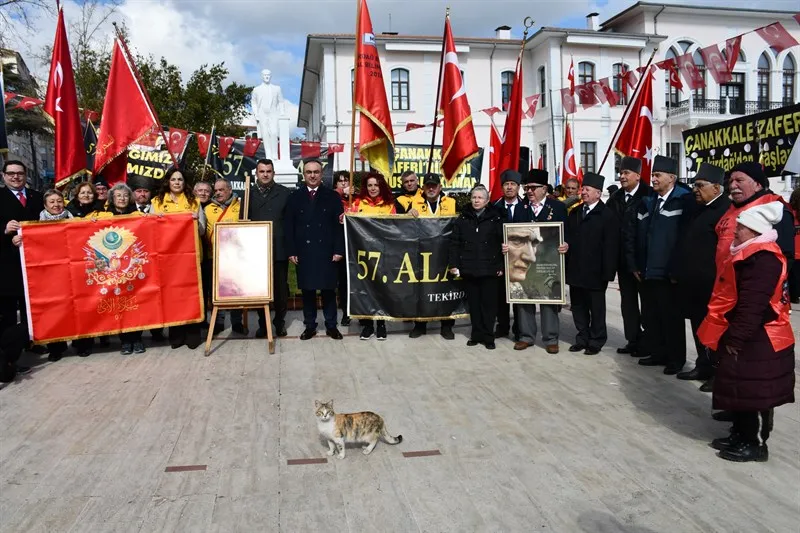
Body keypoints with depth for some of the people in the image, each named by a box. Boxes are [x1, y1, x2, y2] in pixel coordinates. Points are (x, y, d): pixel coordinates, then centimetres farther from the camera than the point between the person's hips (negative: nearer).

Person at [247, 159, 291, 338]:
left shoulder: (284, 193, 3)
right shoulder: (248, 193, 7)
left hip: (279, 249, -1)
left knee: (281, 287, 7)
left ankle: (280, 322, 21)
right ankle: (262, 323, 19)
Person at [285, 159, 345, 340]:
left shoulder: (332, 196, 5)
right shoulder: (294, 197, 8)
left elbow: (339, 225, 1)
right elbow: (289, 227, 5)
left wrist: (339, 250, -7)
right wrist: (291, 251, -3)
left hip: (327, 252, -1)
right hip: (304, 252, 1)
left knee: (329, 289, 5)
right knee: (307, 290, 5)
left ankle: (331, 325, 15)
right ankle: (310, 325, 15)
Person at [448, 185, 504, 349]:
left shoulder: (495, 218, 1)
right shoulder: (463, 218, 7)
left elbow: (502, 243, -1)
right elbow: (455, 242, 5)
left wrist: (501, 266, -5)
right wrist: (453, 264, -1)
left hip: (489, 268, -2)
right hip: (469, 268, 2)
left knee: (489, 303, 3)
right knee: (473, 302, 8)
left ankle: (488, 336, 12)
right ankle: (476, 334, 18)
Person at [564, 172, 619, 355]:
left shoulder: (607, 215, -9)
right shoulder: (574, 213, 12)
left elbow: (610, 246, -13)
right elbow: (568, 236, 18)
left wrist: (607, 273, -17)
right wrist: (566, 245, -5)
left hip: (595, 272, -6)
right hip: (575, 270, 6)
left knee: (596, 307, 7)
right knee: (578, 306, 13)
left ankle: (596, 340, 20)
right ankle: (582, 338, 26)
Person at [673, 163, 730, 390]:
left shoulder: (726, 210, -15)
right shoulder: (697, 208, 14)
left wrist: (718, 280, -19)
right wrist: (679, 273, 17)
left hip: (711, 285, -9)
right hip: (693, 283, 9)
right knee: (699, 327, 16)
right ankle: (703, 367, 27)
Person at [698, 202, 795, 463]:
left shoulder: (762, 258, -21)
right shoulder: (750, 254, 12)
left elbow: (752, 305, -26)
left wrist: (737, 339, -22)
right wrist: (732, 337, 18)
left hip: (755, 342, -10)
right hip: (744, 338, 10)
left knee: (753, 393, 2)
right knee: (740, 390, 17)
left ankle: (755, 443, 15)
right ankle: (741, 435, 29)